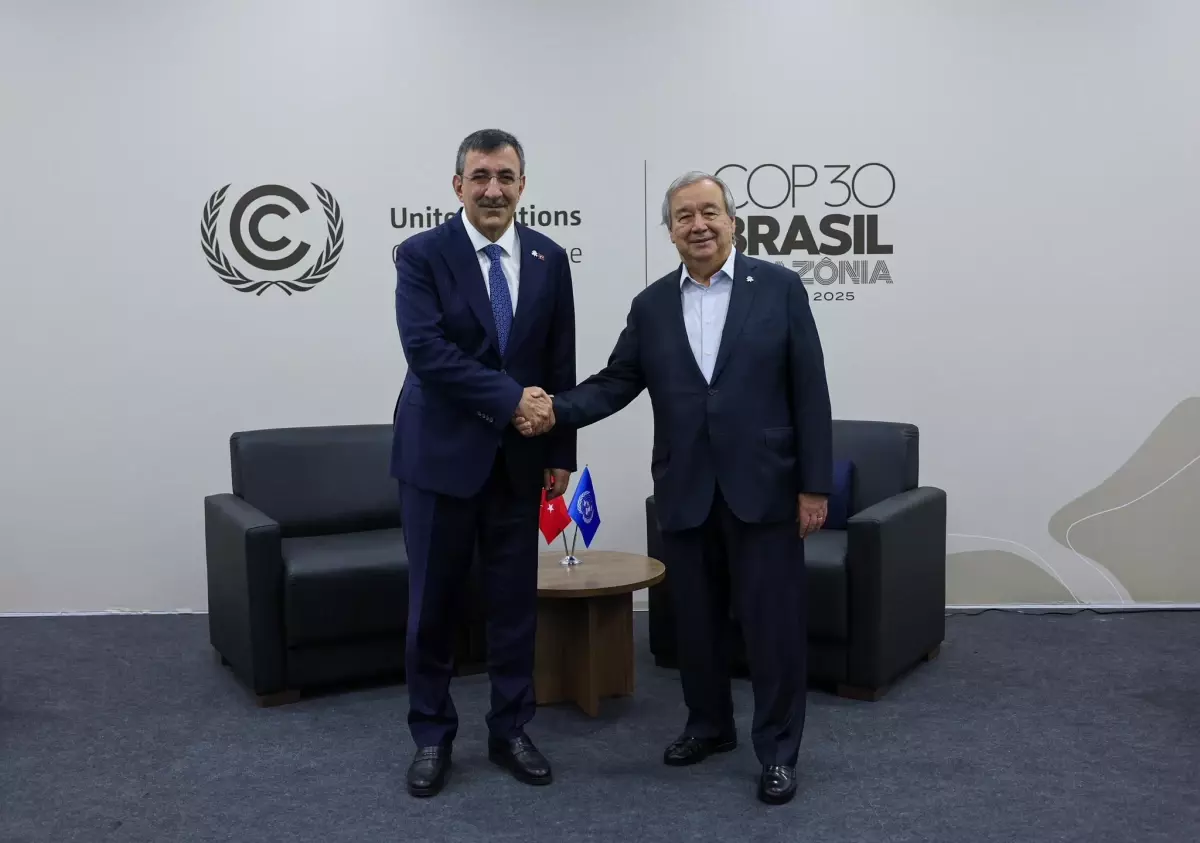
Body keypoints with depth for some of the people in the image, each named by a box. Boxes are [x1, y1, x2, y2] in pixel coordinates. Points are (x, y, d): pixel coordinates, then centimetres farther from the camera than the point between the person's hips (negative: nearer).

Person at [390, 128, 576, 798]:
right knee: (434, 603, 7)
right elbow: (427, 350, -18)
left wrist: (561, 451, 5)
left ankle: (511, 730, 26)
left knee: (516, 600, 10)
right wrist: (510, 397, -21)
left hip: (519, 456, 3)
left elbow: (561, 364, 7)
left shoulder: (550, 258, 5)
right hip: (441, 453, -3)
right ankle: (433, 736, 24)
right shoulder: (422, 255, -6)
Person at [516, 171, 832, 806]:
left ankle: (778, 750, 18)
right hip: (684, 492, 3)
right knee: (696, 620, 14)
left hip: (763, 486, -3)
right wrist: (555, 411, -13)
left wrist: (815, 483, -7)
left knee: (773, 622, 3)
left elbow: (808, 390, -4)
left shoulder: (779, 287, -2)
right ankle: (708, 725, 34)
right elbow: (616, 383, 5)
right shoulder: (651, 305, 7)